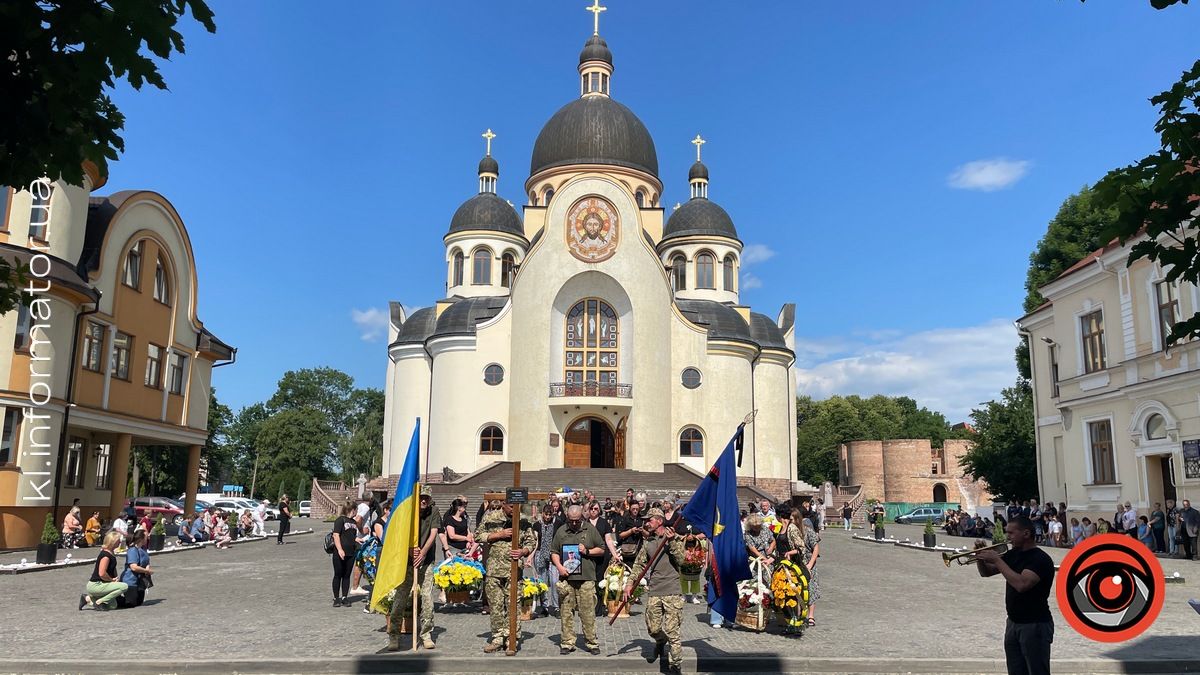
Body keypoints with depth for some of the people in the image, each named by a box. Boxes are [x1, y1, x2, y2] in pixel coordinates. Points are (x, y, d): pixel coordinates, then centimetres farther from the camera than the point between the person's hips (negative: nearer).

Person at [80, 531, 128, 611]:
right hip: (95, 585, -10)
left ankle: (88, 599, 14)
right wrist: (112, 580, -13)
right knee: (124, 586, -24)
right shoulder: (106, 555, -20)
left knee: (113, 605, 15)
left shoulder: (111, 554, 11)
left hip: (100, 584, 10)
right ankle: (99, 601, -15)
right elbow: (102, 573, -27)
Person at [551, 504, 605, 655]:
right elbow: (554, 552, 13)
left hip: (586, 578, -1)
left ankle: (591, 643, 9)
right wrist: (559, 566, -3)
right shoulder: (561, 531, 10)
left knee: (588, 612, -2)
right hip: (566, 578, 2)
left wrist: (587, 551, -5)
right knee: (566, 612, 3)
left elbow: (602, 550, 11)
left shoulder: (590, 530, 7)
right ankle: (567, 643, 13)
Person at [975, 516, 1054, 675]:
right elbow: (986, 572, 14)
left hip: (1035, 625, -8)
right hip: (1013, 623, 8)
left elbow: (1021, 584, -31)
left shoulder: (1041, 559, -17)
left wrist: (997, 560, -24)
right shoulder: (1013, 554, 7)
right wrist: (980, 557, -6)